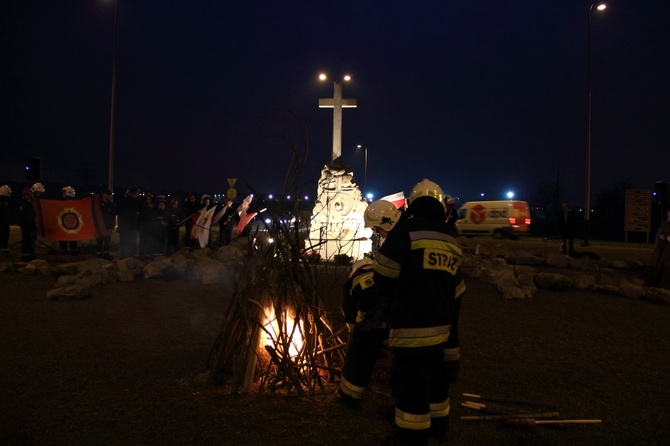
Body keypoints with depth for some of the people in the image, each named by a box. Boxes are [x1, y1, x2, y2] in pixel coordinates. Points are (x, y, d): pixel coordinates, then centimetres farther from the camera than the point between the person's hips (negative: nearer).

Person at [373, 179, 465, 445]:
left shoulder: (405, 231, -13)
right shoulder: (450, 241, 7)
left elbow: (383, 276, -11)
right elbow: (455, 291, 12)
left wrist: (392, 300, 12)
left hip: (411, 327, -7)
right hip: (442, 325, 7)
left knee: (411, 384, 4)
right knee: (436, 377, 22)